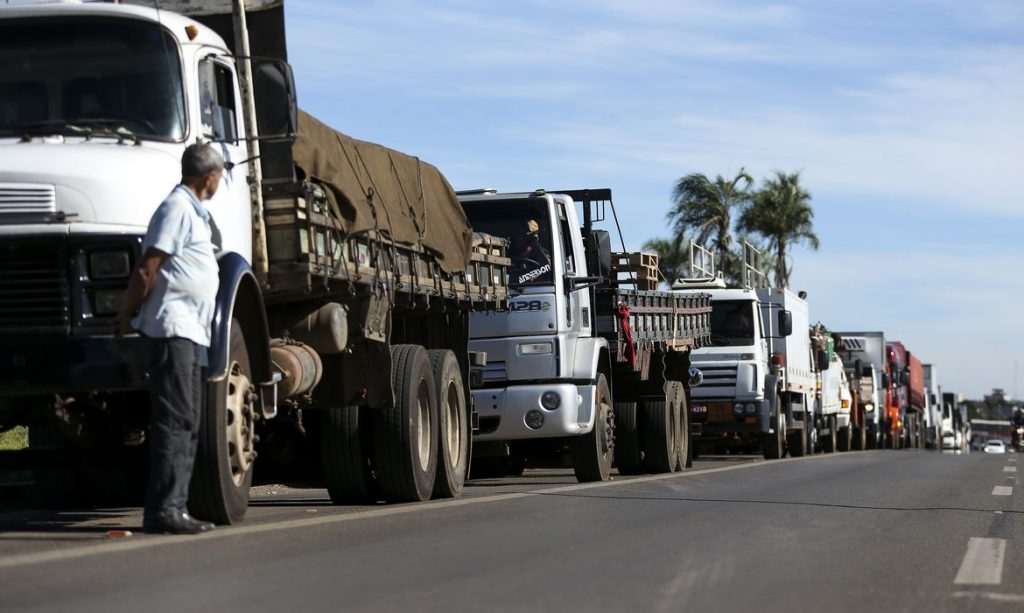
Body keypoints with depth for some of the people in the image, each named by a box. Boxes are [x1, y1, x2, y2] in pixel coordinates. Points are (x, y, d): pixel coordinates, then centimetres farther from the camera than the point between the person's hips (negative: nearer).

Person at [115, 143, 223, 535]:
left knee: (187, 424, 10)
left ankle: (174, 508, 13)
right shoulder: (178, 208, -10)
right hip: (174, 327, -10)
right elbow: (147, 269, -15)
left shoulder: (194, 212, 22)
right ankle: (163, 510, -15)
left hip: (191, 332, 10)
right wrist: (126, 318, -11)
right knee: (175, 421, -13)